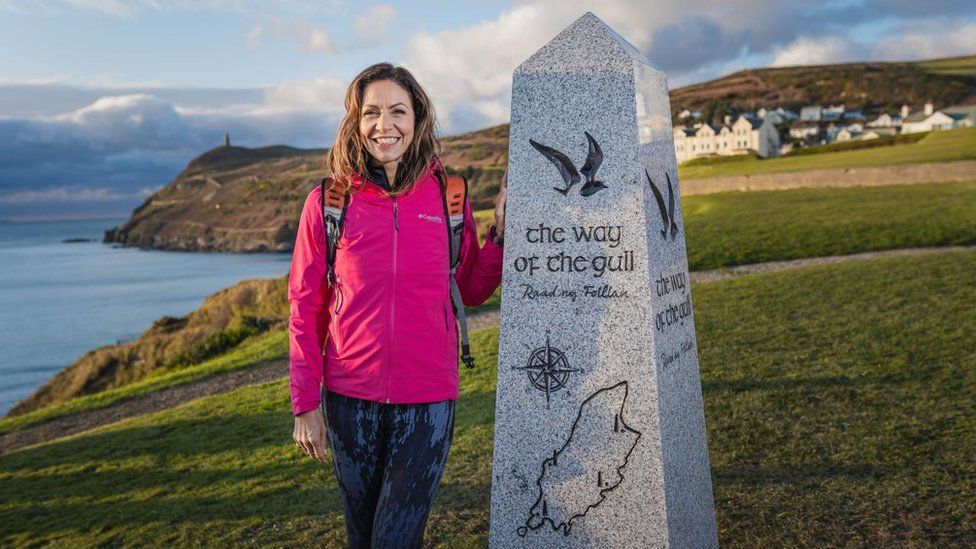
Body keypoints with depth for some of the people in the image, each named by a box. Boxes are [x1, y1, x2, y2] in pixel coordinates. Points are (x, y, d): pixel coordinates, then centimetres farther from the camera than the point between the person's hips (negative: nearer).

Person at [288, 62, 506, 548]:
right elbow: (305, 310, 2)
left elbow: (471, 292, 10)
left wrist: (500, 234, -5)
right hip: (350, 398, 1)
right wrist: (305, 404, 0)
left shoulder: (449, 198, -1)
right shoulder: (327, 203, -3)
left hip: (427, 401, 0)